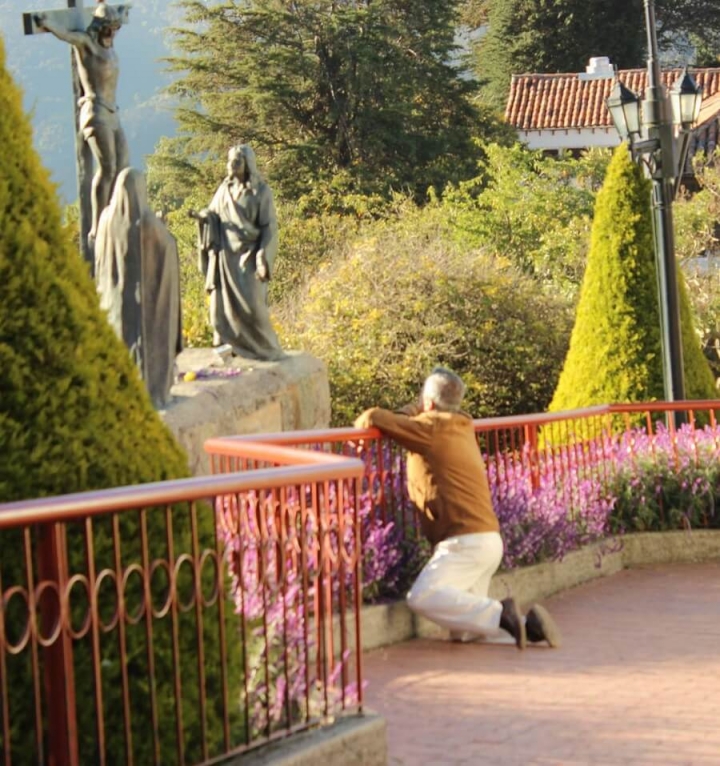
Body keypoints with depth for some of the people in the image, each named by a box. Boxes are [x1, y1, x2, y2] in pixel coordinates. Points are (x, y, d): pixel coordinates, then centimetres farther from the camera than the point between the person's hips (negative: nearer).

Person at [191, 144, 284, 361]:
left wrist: (263, 260, -15)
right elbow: (213, 216, 13)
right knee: (223, 303, 0)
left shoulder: (261, 191, -5)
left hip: (248, 256, -5)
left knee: (251, 304, -11)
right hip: (225, 256, 5)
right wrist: (202, 216, -12)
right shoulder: (224, 189, 10)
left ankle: (267, 349, 5)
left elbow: (269, 227, -7)